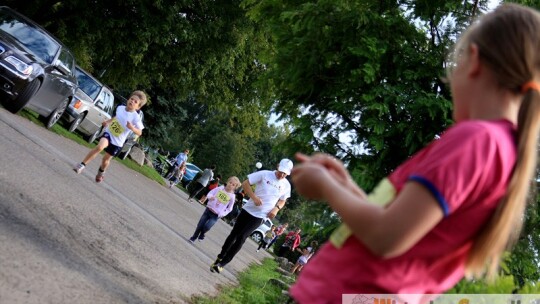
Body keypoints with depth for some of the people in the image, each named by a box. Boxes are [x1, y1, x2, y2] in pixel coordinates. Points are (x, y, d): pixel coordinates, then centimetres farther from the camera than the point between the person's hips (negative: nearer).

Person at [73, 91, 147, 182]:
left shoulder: (136, 117, -20)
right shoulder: (120, 108, -5)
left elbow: (139, 132, -19)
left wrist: (132, 128, -36)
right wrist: (108, 121, 9)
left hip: (118, 142, -1)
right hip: (108, 133, 1)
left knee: (106, 159, 13)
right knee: (100, 147, -28)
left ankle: (101, 172, 47)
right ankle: (82, 165, -18)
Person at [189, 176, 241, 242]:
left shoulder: (232, 196, -7)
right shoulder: (220, 188, -4)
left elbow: (229, 209, 1)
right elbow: (210, 193, 2)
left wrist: (222, 214, -11)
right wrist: (210, 197, -20)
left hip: (216, 215, -2)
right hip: (208, 210, 2)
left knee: (206, 227, -17)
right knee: (200, 226, 3)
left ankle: (202, 234, 15)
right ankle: (194, 237, 25)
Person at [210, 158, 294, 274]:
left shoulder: (286, 185, -1)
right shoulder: (264, 174, -11)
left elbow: (282, 201, 15)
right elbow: (245, 184, -9)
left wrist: (276, 208, -6)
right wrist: (254, 197, -21)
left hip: (259, 216, 0)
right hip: (247, 210, 0)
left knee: (241, 238, -9)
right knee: (234, 235, 9)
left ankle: (222, 263, -5)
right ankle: (220, 257, 28)